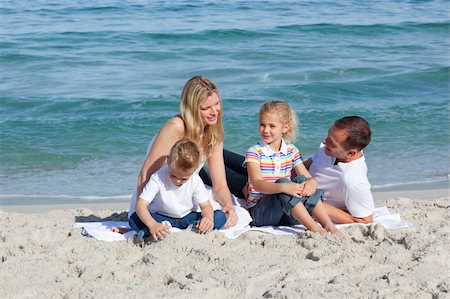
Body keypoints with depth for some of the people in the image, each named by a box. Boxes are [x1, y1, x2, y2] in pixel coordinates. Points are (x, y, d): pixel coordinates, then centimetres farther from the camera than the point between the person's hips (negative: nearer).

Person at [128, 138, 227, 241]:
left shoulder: (195, 180, -13)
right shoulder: (158, 178, -22)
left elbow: (205, 205, -9)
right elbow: (141, 205, -29)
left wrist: (208, 217, -35)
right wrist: (152, 225, -49)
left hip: (187, 218, 2)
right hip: (160, 217, -2)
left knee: (220, 217, -20)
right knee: (134, 220, -31)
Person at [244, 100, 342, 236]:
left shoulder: (291, 150, 7)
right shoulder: (254, 152, -7)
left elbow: (309, 178, 0)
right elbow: (257, 184, -22)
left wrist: (311, 183, -27)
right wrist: (284, 187, -40)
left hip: (286, 212, 4)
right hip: (259, 211, -4)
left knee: (302, 180, -22)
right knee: (282, 182, -30)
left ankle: (329, 226, -29)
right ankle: (314, 228, -37)